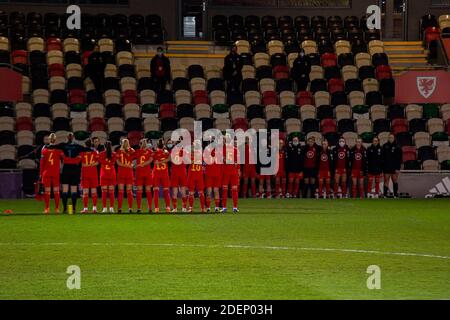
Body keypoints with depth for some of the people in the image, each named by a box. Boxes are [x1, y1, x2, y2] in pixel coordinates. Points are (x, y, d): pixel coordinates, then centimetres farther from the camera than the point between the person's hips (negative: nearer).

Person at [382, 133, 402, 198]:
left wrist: (398, 168, -11)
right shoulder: (385, 146, 4)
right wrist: (382, 166, 2)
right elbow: (382, 157, 7)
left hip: (394, 168, -2)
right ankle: (385, 195, 3)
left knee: (395, 181, 7)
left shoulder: (397, 147, -3)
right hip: (386, 167, 2)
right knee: (386, 181, 1)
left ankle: (395, 195, 13)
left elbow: (399, 159, -5)